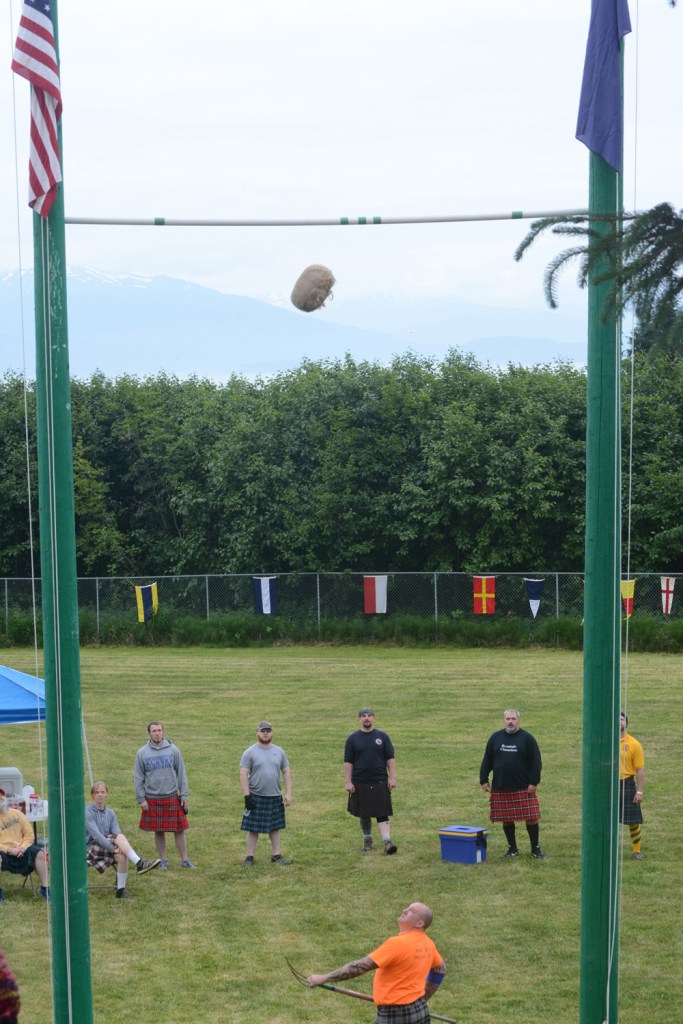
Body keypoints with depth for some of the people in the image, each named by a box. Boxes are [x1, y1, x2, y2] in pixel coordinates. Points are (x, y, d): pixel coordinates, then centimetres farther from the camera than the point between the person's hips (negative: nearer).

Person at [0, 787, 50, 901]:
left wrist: (23, 847, -10)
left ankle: (44, 888, -12)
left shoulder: (17, 814, 10)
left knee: (40, 853, -22)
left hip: (21, 850, 3)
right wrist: (10, 850, -19)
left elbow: (29, 834, 9)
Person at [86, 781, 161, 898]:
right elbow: (96, 835, -19)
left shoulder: (110, 813, 12)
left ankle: (121, 890, -21)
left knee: (122, 856, -28)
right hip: (90, 849, -5)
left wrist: (119, 846, -22)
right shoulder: (88, 812, -8)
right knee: (119, 837, -28)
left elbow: (116, 831, 0)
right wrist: (113, 848, -27)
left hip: (107, 847, 5)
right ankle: (139, 864, -38)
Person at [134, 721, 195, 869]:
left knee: (179, 830, 2)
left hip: (172, 797, 0)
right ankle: (163, 860, 20)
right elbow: (139, 778, 3)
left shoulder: (173, 750, 0)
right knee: (158, 831, 8)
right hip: (152, 799, 0)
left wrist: (184, 795, 0)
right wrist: (141, 799, -2)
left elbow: (181, 774, 3)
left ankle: (185, 860, 12)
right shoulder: (142, 753, 0)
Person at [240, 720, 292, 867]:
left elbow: (286, 772, 8)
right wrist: (247, 795, -13)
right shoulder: (250, 752, -5)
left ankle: (276, 855, 20)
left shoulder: (279, 752, 6)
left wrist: (288, 793, 1)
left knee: (275, 827, 10)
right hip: (256, 797, -3)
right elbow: (243, 775, -7)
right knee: (253, 828, 1)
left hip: (275, 797, 3)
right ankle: (249, 857, 10)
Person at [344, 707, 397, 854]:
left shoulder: (382, 737, 5)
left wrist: (392, 778, -4)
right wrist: (348, 782, -5)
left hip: (380, 782, -1)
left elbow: (390, 759, 5)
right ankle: (367, 840, 24)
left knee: (382, 814, -7)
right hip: (360, 783, 1)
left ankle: (387, 842, -14)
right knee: (364, 815, 10)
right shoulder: (353, 738, 4)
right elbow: (348, 762, 3)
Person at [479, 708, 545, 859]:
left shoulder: (527, 738, -1)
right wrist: (483, 780, 5)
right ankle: (512, 849, 20)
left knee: (531, 818, -2)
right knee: (506, 819, 7)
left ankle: (535, 849, 11)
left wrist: (533, 782, -8)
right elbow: (487, 761, 10)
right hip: (501, 788, 2)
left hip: (523, 788, -2)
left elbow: (535, 761, -2)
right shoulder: (495, 738, 7)